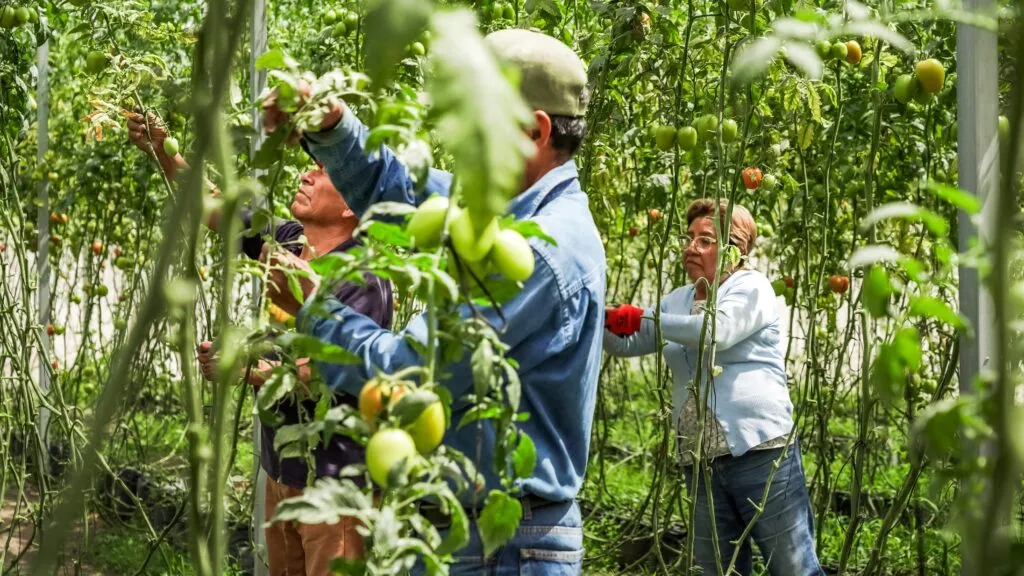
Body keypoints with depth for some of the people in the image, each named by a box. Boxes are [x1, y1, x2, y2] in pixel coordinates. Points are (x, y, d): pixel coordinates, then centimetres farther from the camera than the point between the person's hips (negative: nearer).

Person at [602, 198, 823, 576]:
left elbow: (718, 330, -22)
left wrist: (642, 318, -18)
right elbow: (626, 344, 16)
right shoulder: (678, 300, 17)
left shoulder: (751, 287, -4)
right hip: (700, 463, 7)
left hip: (760, 452, -7)